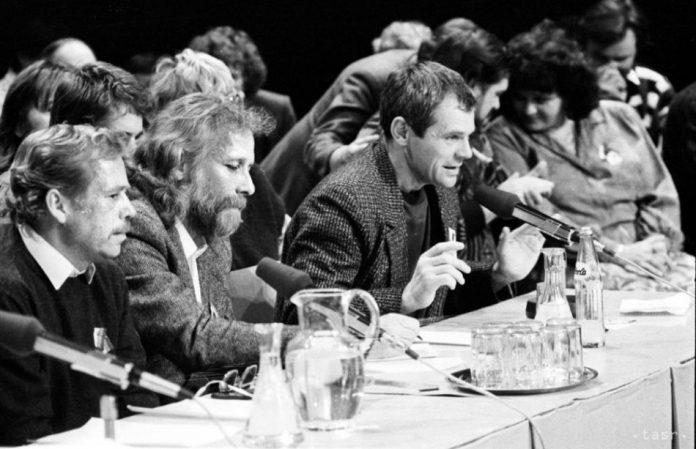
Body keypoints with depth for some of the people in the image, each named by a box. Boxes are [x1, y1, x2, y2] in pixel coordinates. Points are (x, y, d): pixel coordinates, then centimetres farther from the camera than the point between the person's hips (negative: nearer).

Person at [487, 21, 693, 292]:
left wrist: (657, 239, -3)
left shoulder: (620, 118, 16)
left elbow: (661, 195, 17)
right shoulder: (505, 138, 3)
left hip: (647, 250, 5)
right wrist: (615, 250, -12)